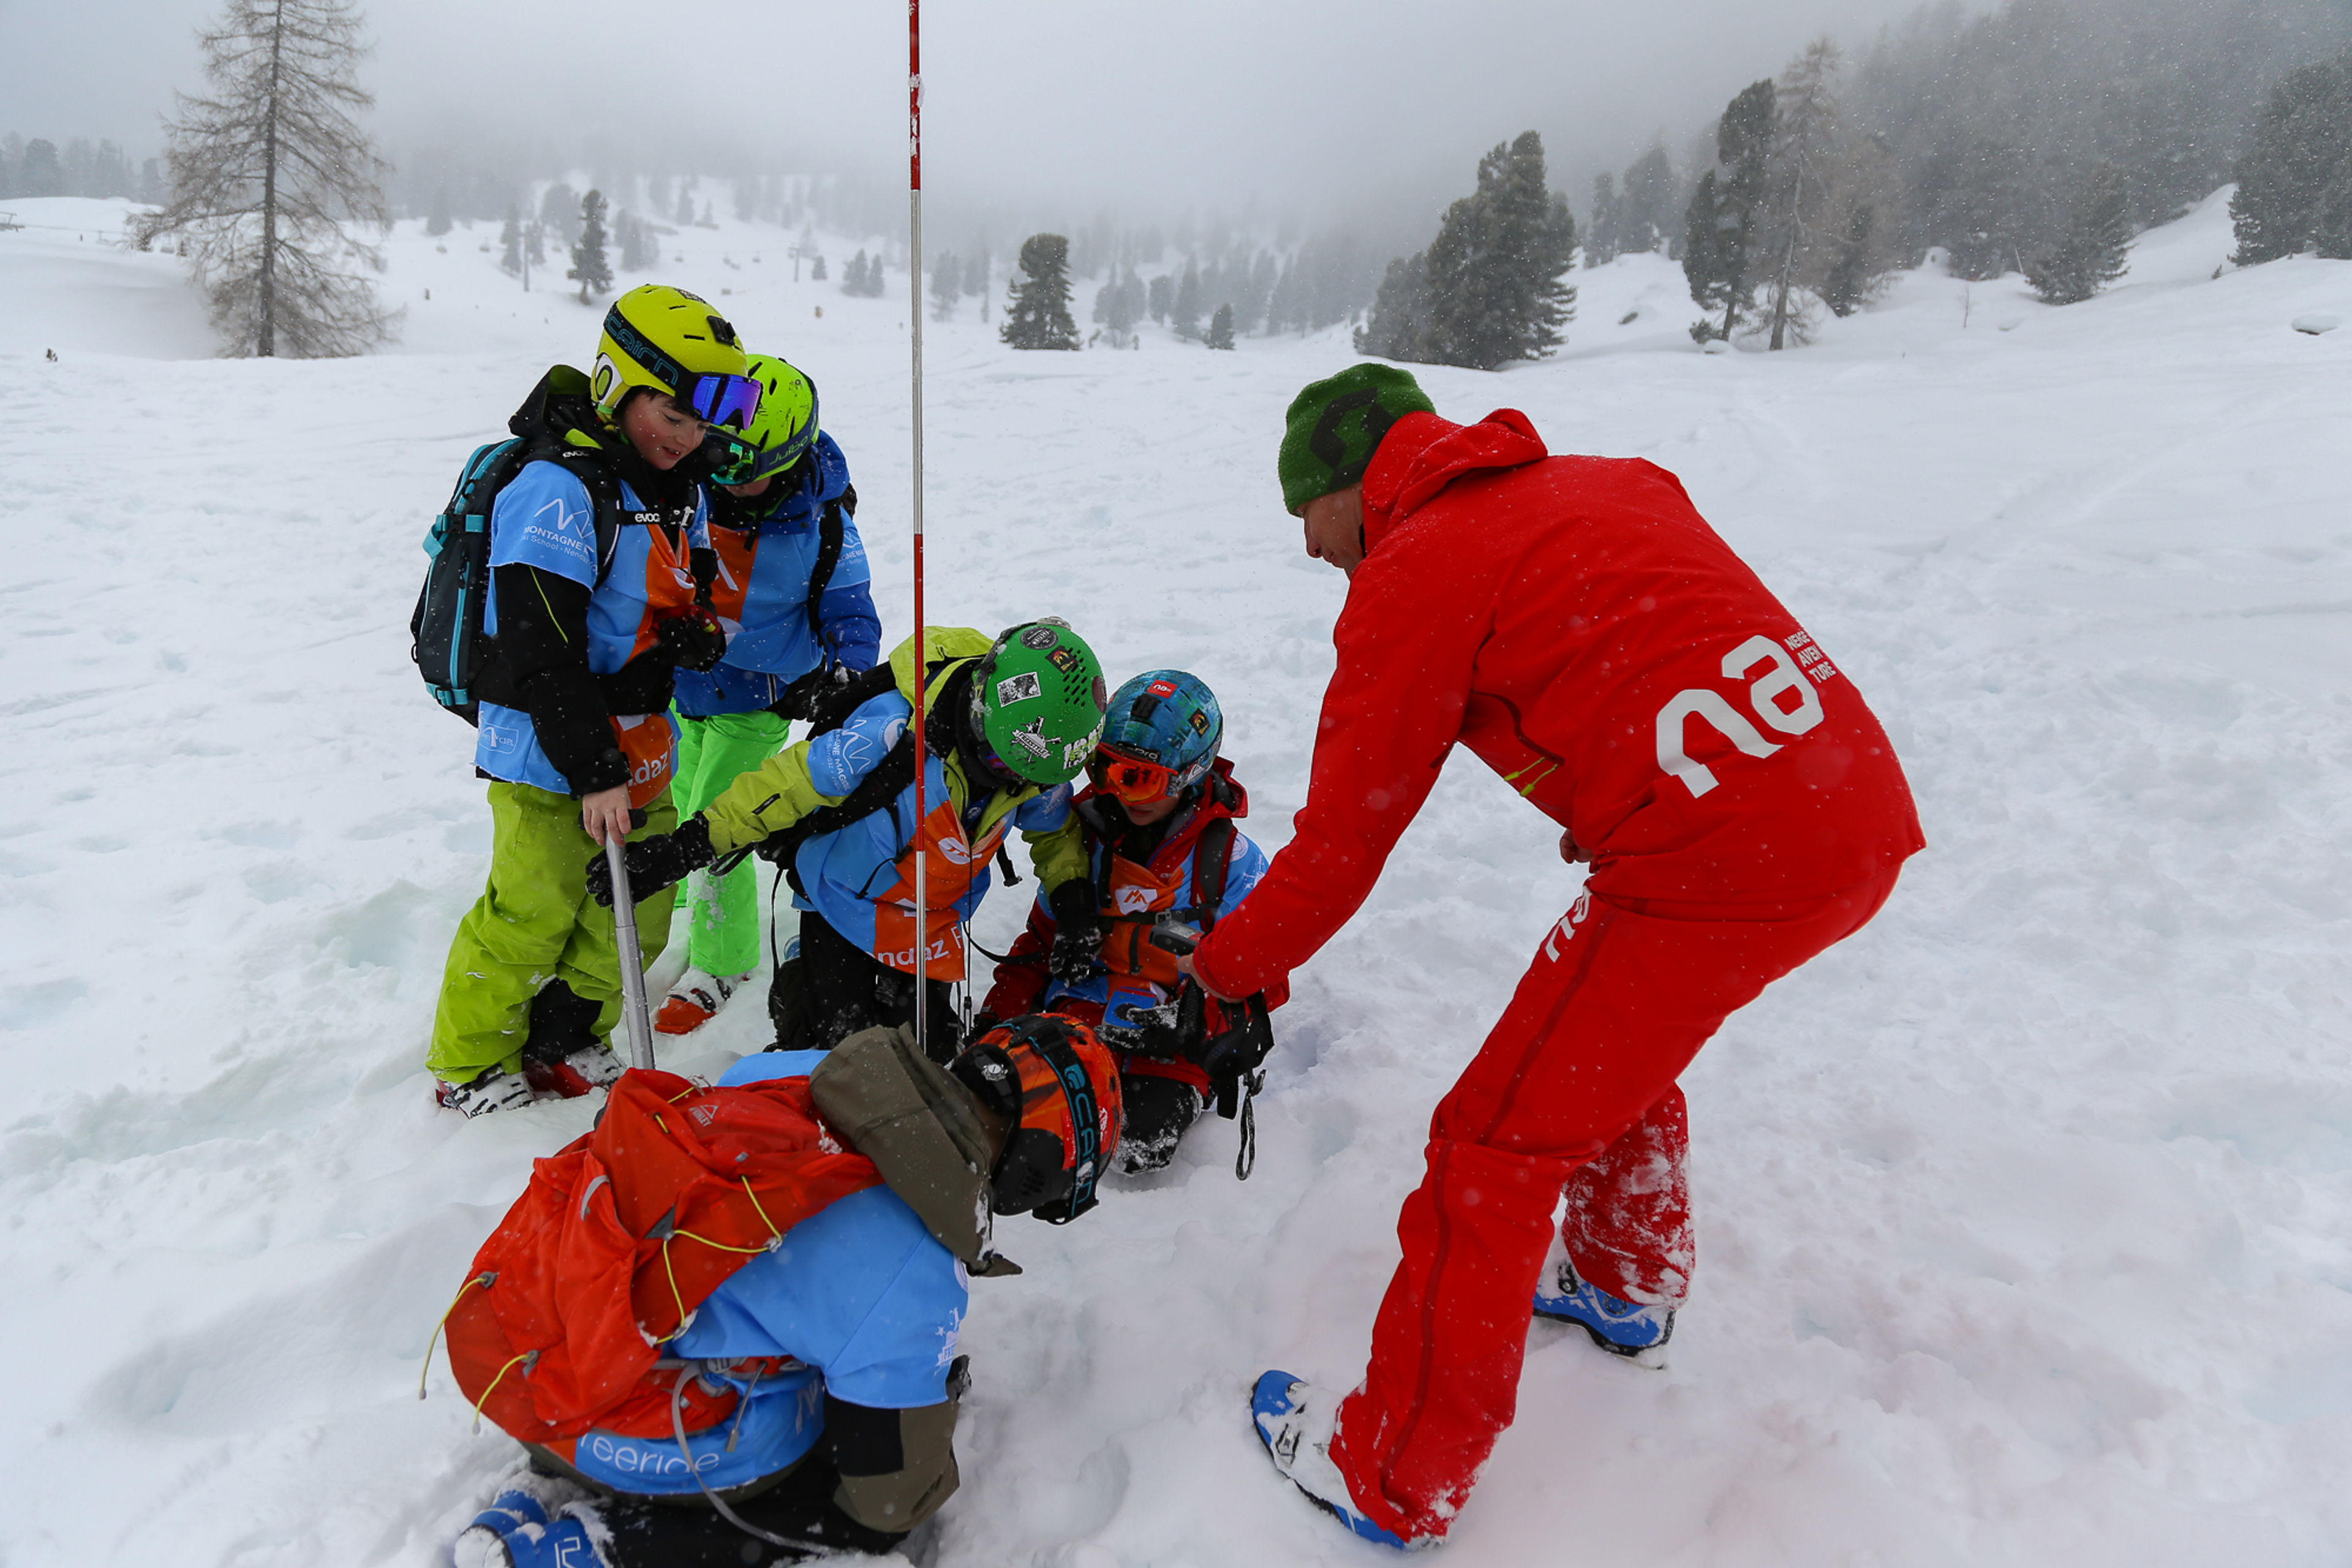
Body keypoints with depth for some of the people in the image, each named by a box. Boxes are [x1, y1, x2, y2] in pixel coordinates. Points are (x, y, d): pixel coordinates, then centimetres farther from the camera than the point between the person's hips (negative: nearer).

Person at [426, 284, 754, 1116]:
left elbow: (696, 595, 18)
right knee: (531, 912, 0)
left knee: (640, 906, 14)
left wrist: (698, 633, -8)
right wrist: (594, 772, -22)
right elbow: (541, 655, -23)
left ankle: (565, 1037, 35)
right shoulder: (558, 490, -20)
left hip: (637, 742, 8)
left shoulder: (679, 489, 8)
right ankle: (468, 1065, 24)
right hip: (551, 751, -8)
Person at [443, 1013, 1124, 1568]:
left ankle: (551, 1484, 18)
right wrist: (941, 1394, 11)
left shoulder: (806, 1069, -5)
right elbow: (887, 1509, -9)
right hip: (611, 1424, -7)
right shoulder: (918, 1285, -24)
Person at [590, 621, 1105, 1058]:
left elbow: (1053, 828, 5)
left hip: (935, 913, 5)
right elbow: (790, 782, -32)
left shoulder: (1034, 765, -17)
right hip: (846, 896, -5)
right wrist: (687, 846, -33)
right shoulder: (899, 731, -37)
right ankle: (799, 985, 28)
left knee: (932, 1045, 7)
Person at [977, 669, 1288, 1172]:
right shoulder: (1086, 840, 9)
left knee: (1141, 1148, -28)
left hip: (1170, 1049, -2)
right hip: (1074, 1020, 3)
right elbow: (1039, 944, 19)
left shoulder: (1231, 859, -2)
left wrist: (1193, 1024, -18)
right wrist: (996, 1021, 6)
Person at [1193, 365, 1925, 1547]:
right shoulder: (1603, 482, 19)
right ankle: (1628, 1288, 53)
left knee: (1492, 1149, 3)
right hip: (1862, 812, 9)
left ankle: (1392, 1480, 18)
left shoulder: (1414, 572, -4)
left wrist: (1227, 967, 14)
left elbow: (1345, 839, -1)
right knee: (1620, 1042, 31)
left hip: (1722, 862, -9)